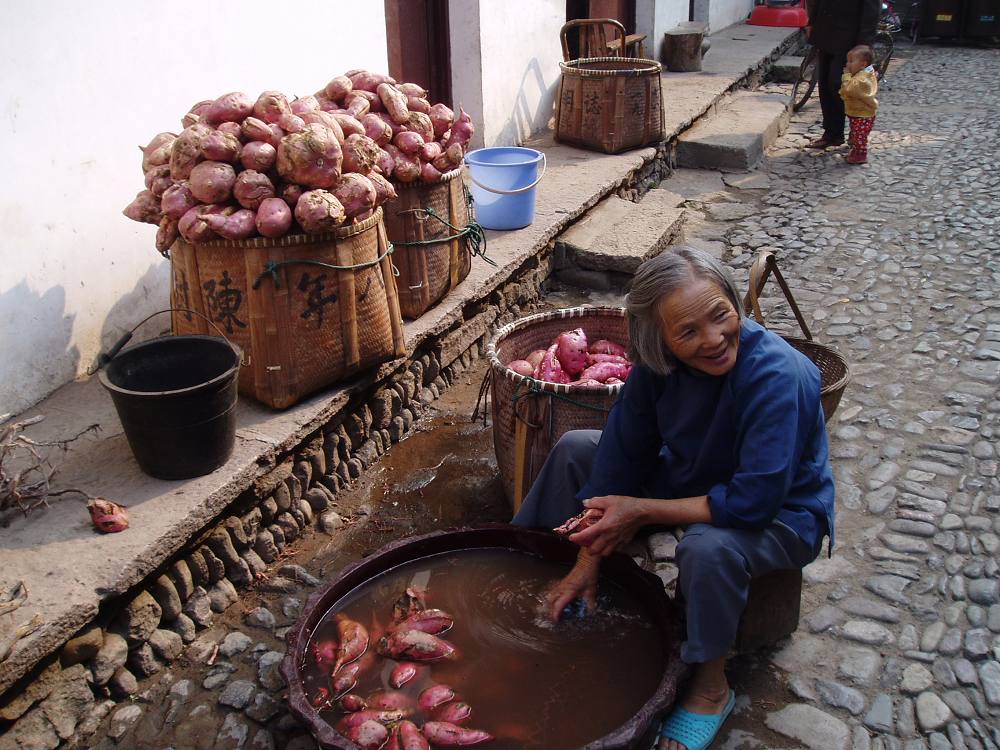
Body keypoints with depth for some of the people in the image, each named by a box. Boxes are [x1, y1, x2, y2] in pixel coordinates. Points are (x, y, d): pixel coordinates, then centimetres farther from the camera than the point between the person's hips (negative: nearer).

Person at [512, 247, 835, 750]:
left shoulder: (779, 378, -36)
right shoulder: (658, 362, -18)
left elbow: (754, 501, -36)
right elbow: (622, 453, -10)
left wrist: (642, 511, -28)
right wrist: (589, 558, -9)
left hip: (779, 515, -6)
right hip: (693, 478, 6)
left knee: (708, 547, -38)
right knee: (575, 449, 3)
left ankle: (711, 686, -9)